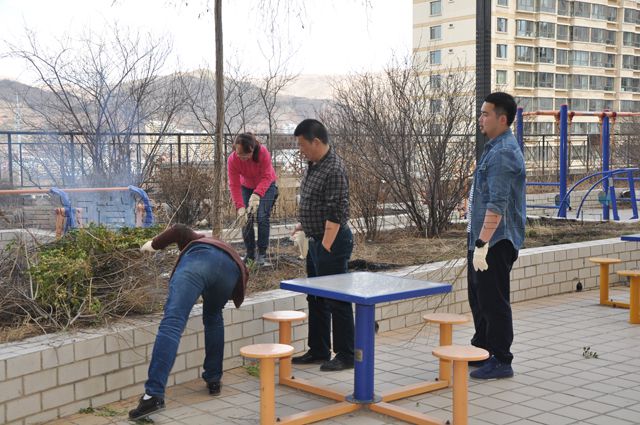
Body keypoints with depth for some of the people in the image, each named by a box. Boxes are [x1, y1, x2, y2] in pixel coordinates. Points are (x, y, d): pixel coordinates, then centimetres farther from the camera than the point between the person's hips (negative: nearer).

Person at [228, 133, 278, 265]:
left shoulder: (263, 153, -34)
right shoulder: (232, 160, -28)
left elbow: (266, 177, -33)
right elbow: (234, 185, -27)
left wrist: (257, 195, -49)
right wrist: (240, 208, -36)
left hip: (266, 186, -2)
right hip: (246, 187, 2)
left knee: (262, 218, -12)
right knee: (245, 218, -4)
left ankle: (262, 254, -5)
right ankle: (250, 254, 6)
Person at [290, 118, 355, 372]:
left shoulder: (334, 170, -20)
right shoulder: (314, 165, 10)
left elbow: (336, 214, -23)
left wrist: (326, 247, -23)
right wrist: (304, 224, 14)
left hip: (332, 242, -10)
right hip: (316, 240, 10)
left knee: (337, 301, -2)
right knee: (316, 299, 16)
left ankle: (346, 356, 9)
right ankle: (318, 351, 26)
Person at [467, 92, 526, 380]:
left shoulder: (503, 154, -19)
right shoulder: (495, 148, 14)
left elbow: (497, 205, -26)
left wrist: (482, 244, -27)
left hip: (496, 242, -10)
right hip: (481, 238, 10)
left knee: (493, 302, -2)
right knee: (478, 298, 19)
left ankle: (500, 362, 8)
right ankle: (482, 350, 32)